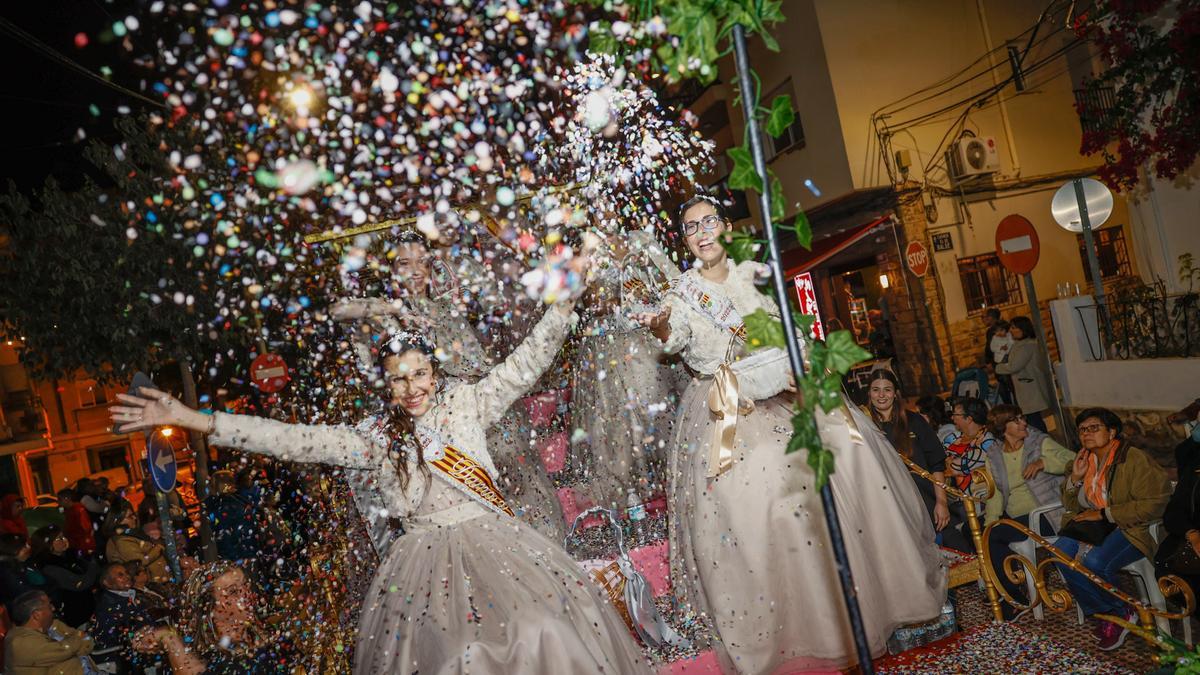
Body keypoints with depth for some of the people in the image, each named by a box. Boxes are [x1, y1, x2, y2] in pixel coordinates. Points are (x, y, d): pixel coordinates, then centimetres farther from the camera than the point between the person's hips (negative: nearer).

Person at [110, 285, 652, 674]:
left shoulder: (464, 403, 6)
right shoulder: (374, 436, 5)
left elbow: (523, 365, 5)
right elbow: (296, 439, 1)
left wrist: (563, 302, -1)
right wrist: (195, 420, -3)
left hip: (496, 544, 1)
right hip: (425, 559, 0)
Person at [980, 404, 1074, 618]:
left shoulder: (1040, 442, 0)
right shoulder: (993, 455, 9)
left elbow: (1072, 460, -11)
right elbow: (995, 493, 5)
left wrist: (1042, 462, -24)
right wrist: (990, 521, -9)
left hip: (1044, 514, -5)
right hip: (1012, 516, 5)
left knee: (994, 537, -25)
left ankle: (1015, 597, -4)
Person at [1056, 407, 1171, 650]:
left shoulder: (1135, 459, -10)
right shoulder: (1085, 460, 12)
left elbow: (1153, 504, -18)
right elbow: (1072, 506, 17)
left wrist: (1104, 514, -15)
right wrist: (1075, 477, -2)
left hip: (1130, 529, -6)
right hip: (1094, 525, 6)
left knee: (1094, 561, -33)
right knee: (1060, 552, -23)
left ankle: (1120, 612, -1)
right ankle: (1109, 613, -6)